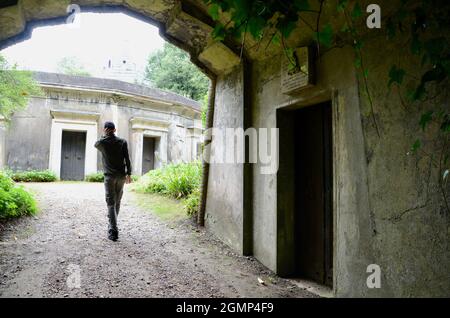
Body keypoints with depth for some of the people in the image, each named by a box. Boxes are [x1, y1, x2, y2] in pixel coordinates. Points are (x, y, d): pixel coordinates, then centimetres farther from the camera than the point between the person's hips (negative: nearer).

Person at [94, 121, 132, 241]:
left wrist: (104, 135, 15)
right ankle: (113, 224, 30)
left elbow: (96, 145, 24)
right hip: (121, 175, 3)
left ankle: (113, 230, -15)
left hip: (109, 176, -2)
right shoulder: (122, 142, 1)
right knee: (117, 201, 15)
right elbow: (127, 159, -1)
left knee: (111, 203, -5)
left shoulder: (102, 142, -2)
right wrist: (129, 174, 5)